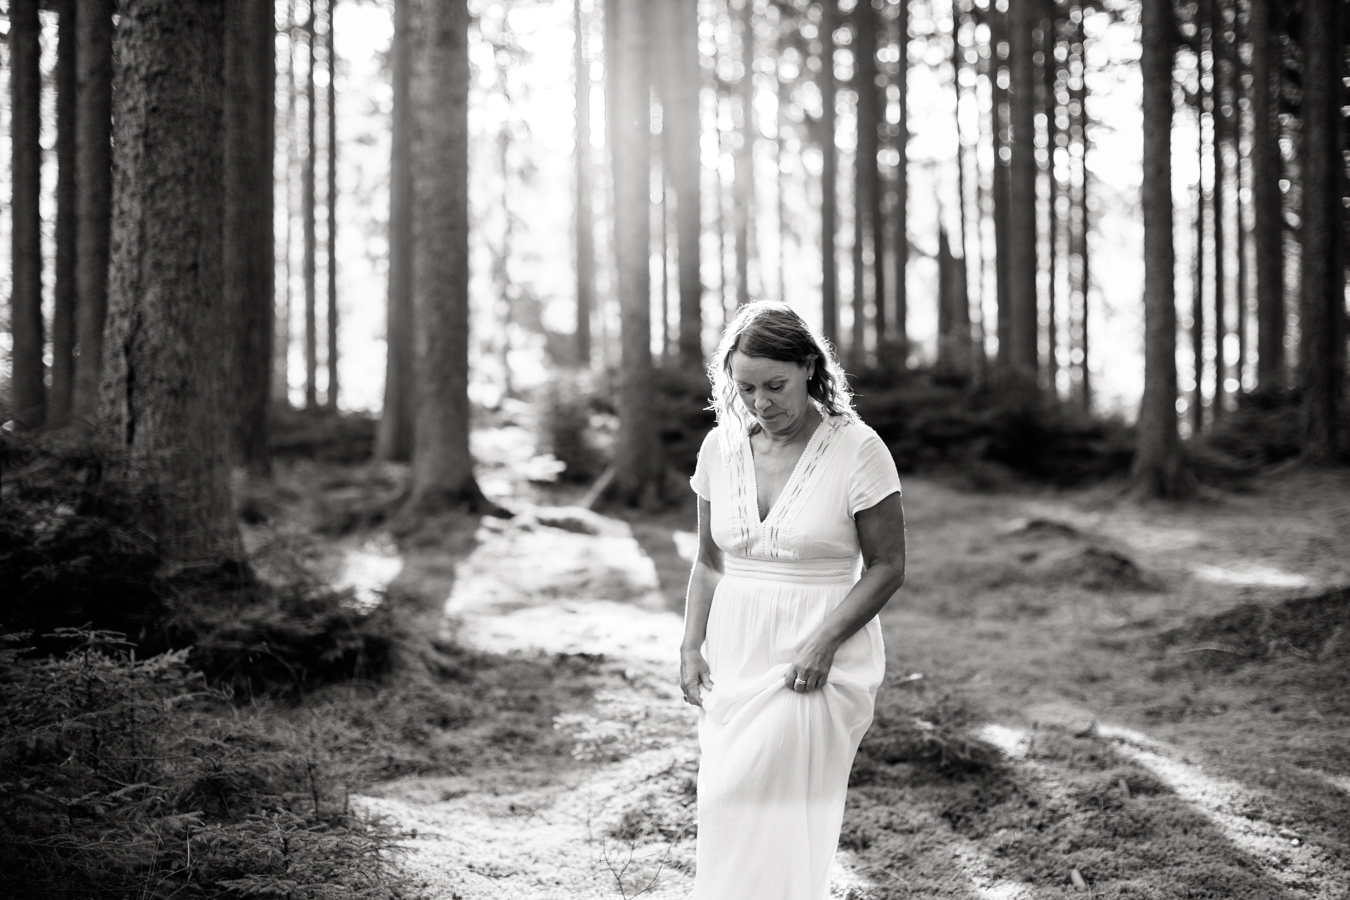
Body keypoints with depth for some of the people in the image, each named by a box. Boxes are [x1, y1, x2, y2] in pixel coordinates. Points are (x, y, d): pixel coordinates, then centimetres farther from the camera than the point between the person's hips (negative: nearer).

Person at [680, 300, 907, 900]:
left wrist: (824, 642, -19)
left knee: (745, 801, -16)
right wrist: (692, 648, 0)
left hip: (821, 663, -5)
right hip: (735, 656, 5)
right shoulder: (720, 447, 4)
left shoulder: (857, 450, -10)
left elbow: (887, 567, -7)